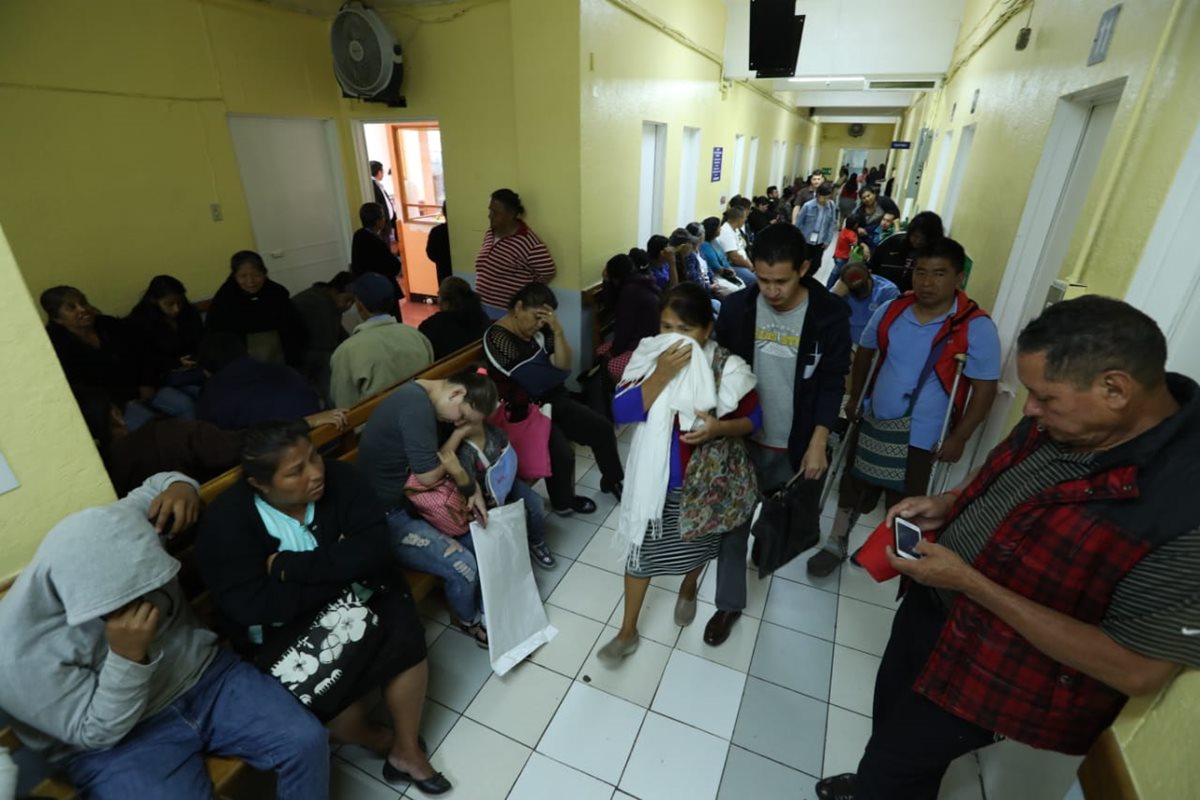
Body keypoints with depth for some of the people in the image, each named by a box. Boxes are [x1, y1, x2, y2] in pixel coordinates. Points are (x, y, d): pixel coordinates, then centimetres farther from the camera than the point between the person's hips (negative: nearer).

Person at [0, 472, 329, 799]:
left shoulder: (115, 532, -15)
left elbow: (156, 486, 6)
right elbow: (97, 732, -16)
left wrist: (181, 487, -18)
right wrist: (126, 657, -34)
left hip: (206, 675, 4)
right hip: (119, 742, -3)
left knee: (307, 742, -11)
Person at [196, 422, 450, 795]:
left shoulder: (338, 477, -12)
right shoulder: (226, 521, -17)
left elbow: (373, 546, -19)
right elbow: (255, 608, -23)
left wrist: (292, 567, -24)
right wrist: (338, 566, -21)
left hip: (357, 596, 2)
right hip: (280, 631, -2)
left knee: (406, 638, -21)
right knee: (324, 681, -25)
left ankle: (406, 748, 3)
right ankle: (375, 738, 9)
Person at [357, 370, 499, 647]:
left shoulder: (424, 399, 3)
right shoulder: (416, 406, -28)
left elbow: (449, 457, 11)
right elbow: (429, 475, -27)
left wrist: (473, 488, -4)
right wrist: (458, 433, -15)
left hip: (410, 499, 10)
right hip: (386, 516, -10)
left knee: (480, 527, 6)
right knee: (464, 566, -17)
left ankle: (482, 601, 24)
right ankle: (467, 620, 15)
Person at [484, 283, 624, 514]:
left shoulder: (540, 329, 1)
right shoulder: (498, 338, -17)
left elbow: (564, 366, -5)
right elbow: (527, 378, -14)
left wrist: (558, 331, -19)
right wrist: (553, 369, 2)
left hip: (551, 399, 7)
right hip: (522, 412, -7)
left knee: (602, 428, 0)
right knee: (562, 452, -26)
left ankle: (612, 480, 25)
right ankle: (563, 502, 5)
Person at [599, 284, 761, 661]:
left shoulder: (726, 366, -18)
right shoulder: (650, 356, -14)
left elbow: (753, 418, -7)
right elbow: (621, 412, -22)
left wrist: (721, 427, -28)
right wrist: (661, 374, -33)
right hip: (654, 478, 1)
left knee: (697, 544, 24)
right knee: (641, 549, 12)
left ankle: (688, 590, 59)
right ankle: (628, 631, 33)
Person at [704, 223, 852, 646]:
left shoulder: (830, 315, -13)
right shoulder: (737, 307, -10)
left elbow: (832, 384, -6)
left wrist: (818, 444, -9)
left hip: (800, 445, 0)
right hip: (744, 439, 1)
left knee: (801, 522, 21)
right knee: (733, 522, 8)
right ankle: (729, 603, 27)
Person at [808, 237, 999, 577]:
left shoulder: (976, 327, -15)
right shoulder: (891, 310, -4)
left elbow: (985, 389, -11)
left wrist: (957, 438, -13)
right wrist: (854, 399, 13)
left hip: (921, 435, -3)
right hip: (873, 421, 4)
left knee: (904, 503, 15)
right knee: (853, 487, 16)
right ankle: (835, 545, 35)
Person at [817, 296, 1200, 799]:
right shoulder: (1075, 417, -11)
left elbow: (1137, 672, -28)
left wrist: (970, 583, -30)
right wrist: (946, 504, -8)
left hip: (996, 675, -7)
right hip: (931, 603, 7)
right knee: (889, 709, 31)